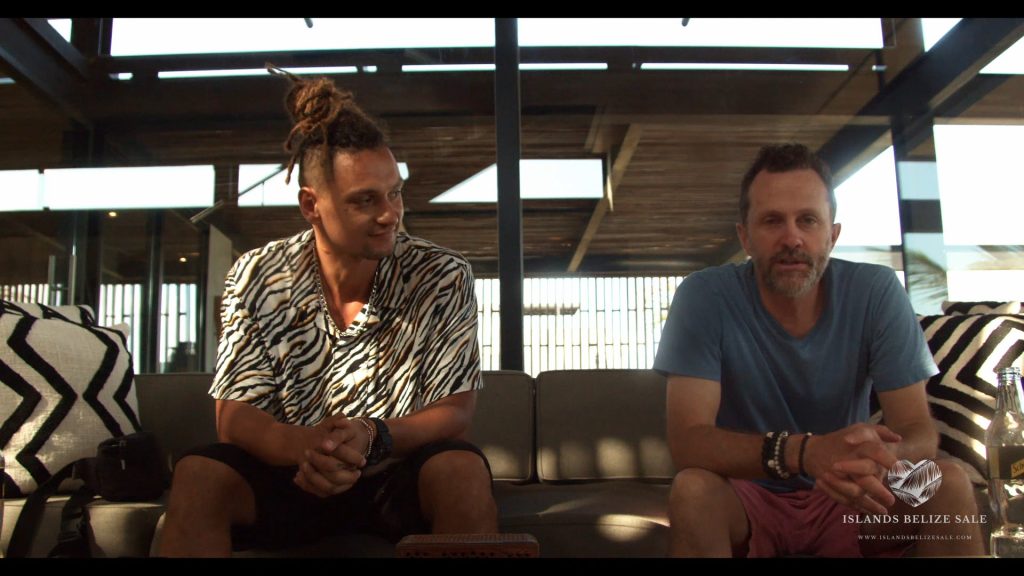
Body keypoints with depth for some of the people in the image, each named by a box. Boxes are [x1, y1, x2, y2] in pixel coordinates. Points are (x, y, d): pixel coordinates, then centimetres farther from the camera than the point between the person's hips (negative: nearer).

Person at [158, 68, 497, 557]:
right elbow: (234, 417, -8)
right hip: (287, 476, 1)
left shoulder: (443, 278, -9)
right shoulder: (255, 279, -5)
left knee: (461, 470, -32)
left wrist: (373, 438, -32)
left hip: (397, 478, 0)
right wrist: (305, 445, -32)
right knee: (198, 475, -27)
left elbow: (454, 412, -10)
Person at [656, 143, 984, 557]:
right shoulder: (704, 297, -18)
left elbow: (918, 431, -13)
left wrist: (881, 461, -39)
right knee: (693, 489, -33)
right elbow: (687, 441, -25)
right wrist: (803, 451, -43)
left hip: (846, 497, 2)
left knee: (950, 482, -23)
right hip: (748, 495, -2)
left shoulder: (876, 292, -12)